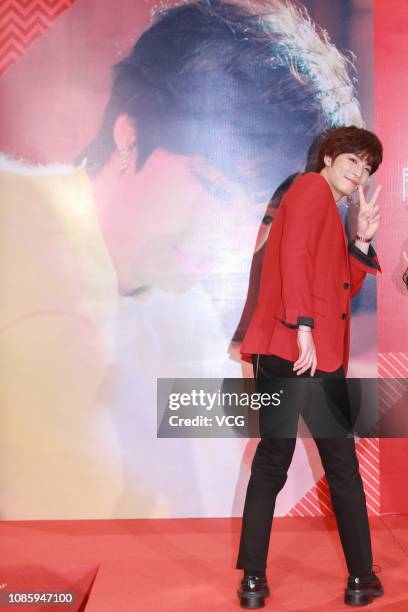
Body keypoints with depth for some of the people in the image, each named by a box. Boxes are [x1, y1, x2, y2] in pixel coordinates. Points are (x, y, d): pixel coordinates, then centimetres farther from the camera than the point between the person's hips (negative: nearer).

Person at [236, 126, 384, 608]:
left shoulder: (327, 209, 26)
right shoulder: (313, 188, -2)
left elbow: (343, 287, 19)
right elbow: (294, 253, -18)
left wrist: (363, 240, 7)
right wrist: (303, 326, -24)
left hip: (280, 352, 9)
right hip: (300, 350, -9)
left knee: (270, 463, 7)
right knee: (341, 467, 4)